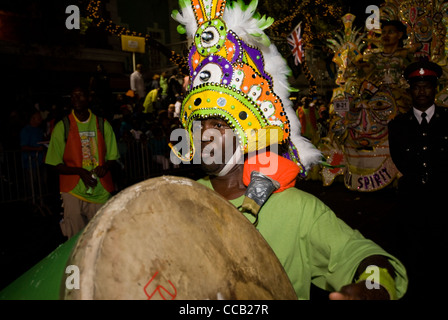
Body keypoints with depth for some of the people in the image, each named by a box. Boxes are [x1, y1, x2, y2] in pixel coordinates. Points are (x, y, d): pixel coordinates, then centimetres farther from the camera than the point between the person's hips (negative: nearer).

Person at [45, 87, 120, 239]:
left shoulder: (102, 125, 9)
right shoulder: (62, 127, 4)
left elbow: (112, 156, 13)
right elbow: (56, 164, 1)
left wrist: (105, 167, -10)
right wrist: (80, 171, -15)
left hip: (101, 191, 1)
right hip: (73, 191, -1)